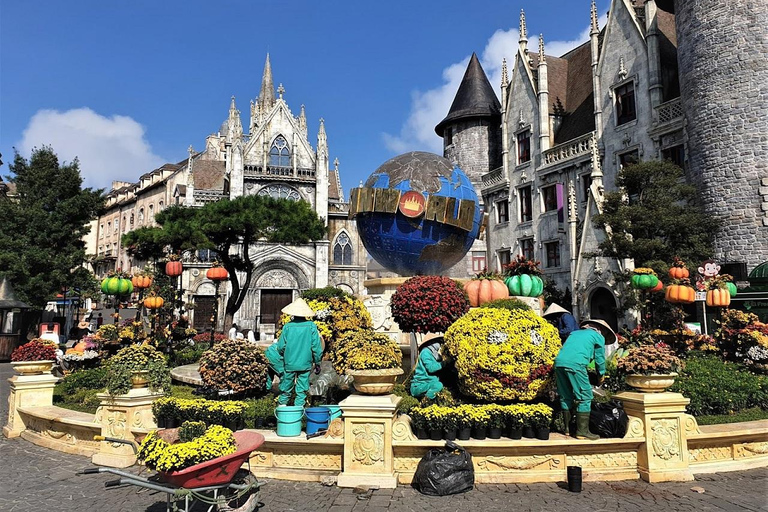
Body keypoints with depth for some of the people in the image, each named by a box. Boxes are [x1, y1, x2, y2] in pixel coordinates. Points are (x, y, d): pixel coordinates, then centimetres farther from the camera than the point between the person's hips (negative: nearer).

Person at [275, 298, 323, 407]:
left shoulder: (287, 327, -8)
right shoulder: (311, 326, -9)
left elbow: (281, 346, -3)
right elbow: (316, 346, -6)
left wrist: (284, 357, 18)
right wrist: (317, 361, 6)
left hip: (289, 363, 1)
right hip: (305, 364, -1)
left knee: (287, 386, 17)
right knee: (302, 388, 10)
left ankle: (282, 403, 32)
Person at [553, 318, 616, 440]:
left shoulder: (575, 333, 33)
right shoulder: (599, 336, 18)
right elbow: (600, 358, 21)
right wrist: (602, 376, 35)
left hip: (559, 362, 6)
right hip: (575, 364, -6)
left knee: (566, 397, 15)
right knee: (585, 397, 2)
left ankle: (567, 428, 21)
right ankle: (582, 431, 1)